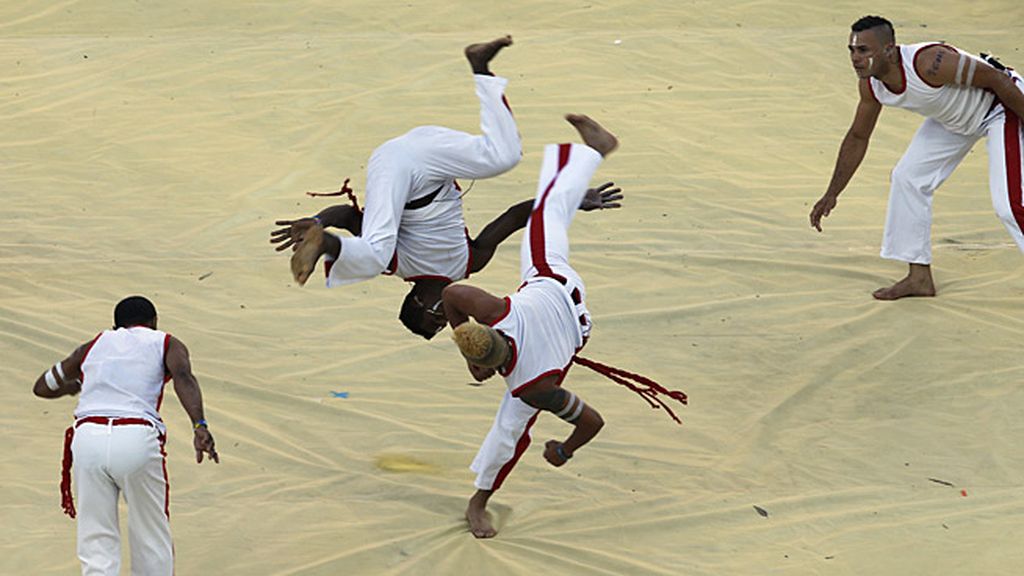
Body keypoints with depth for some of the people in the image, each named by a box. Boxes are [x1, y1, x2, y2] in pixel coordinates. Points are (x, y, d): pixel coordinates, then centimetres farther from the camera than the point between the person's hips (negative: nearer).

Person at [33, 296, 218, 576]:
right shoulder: (166, 344, 18)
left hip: (87, 437, 2)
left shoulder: (92, 346, 26)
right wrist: (200, 426, -19)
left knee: (97, 546, 6)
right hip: (137, 440, -2)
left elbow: (42, 387, 35)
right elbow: (183, 378, -5)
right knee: (152, 543, 14)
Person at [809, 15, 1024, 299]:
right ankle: (919, 278, 14)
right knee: (908, 177, 4)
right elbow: (857, 138, 3)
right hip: (953, 118, 8)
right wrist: (831, 194, 4)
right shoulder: (871, 86, -14)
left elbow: (997, 79, -30)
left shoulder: (929, 63, -39)